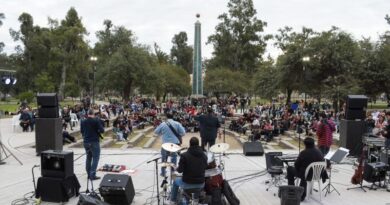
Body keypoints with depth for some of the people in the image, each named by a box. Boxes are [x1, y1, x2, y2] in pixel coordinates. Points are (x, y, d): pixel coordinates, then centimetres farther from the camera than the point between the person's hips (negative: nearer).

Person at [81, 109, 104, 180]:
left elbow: (81, 131, 14)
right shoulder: (96, 121, -12)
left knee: (88, 158, 18)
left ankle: (89, 174, 22)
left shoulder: (83, 121, 3)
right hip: (94, 142, -5)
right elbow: (102, 130, -13)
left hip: (86, 142, 6)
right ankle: (92, 175, -7)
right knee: (95, 158, -1)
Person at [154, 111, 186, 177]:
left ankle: (163, 172, 22)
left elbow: (156, 132, 3)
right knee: (174, 157, 15)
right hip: (175, 143, 0)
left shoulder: (163, 124, -6)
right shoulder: (177, 124, -5)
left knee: (164, 158, 14)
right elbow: (183, 133, -7)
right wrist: (178, 136, 12)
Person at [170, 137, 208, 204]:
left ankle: (173, 201, 39)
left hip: (187, 184, -3)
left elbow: (180, 170, -14)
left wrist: (177, 168, 8)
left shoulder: (184, 155, -16)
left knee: (176, 181, 30)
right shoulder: (204, 156, -3)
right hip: (200, 184, 3)